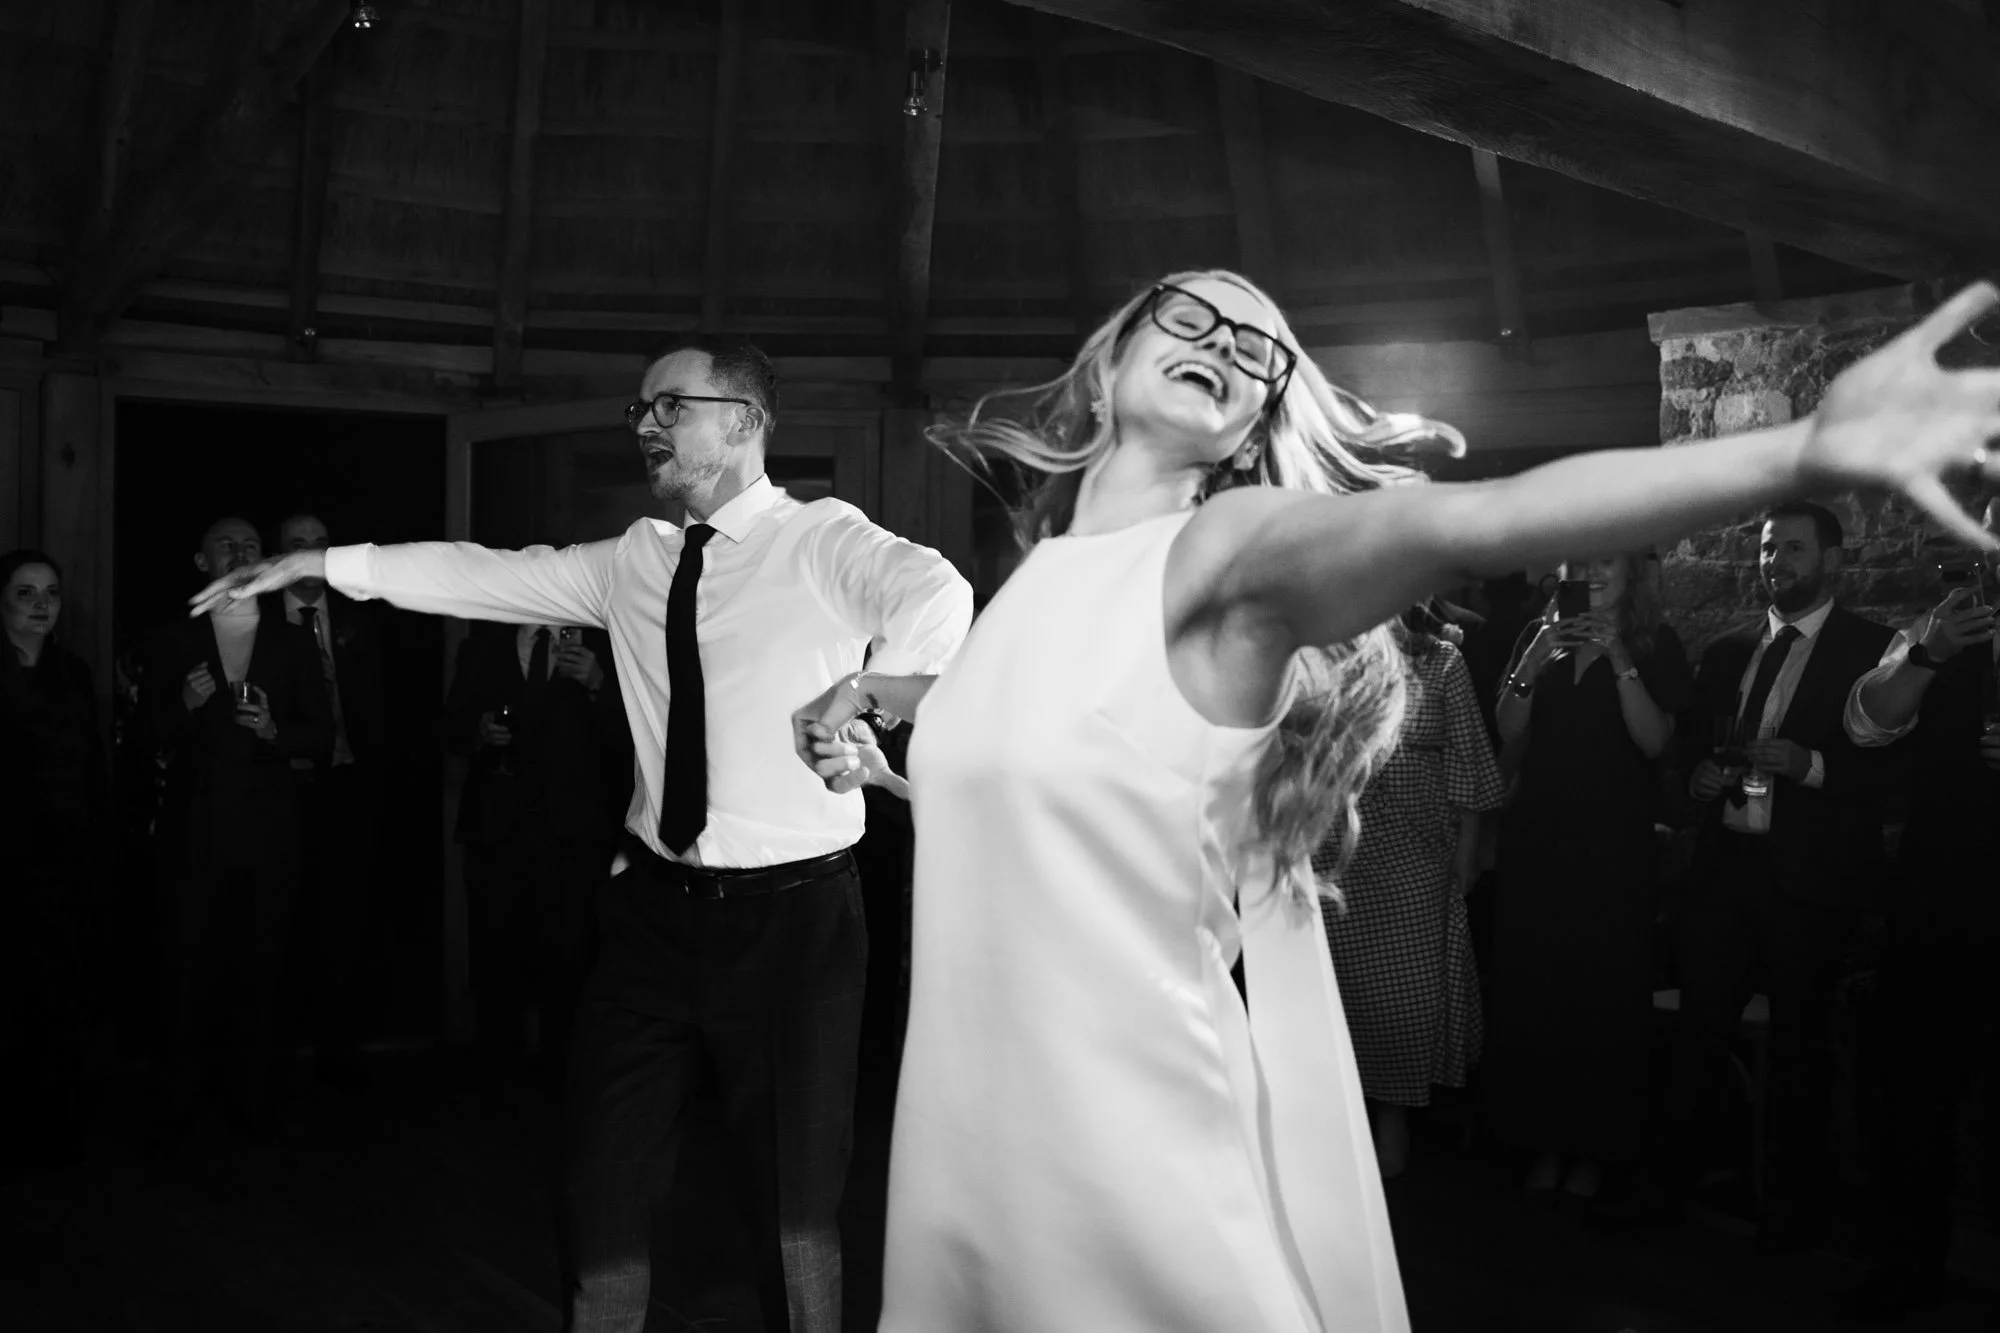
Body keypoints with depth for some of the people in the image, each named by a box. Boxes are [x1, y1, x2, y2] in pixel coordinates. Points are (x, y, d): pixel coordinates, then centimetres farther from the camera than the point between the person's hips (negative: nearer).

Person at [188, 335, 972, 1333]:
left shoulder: (826, 543, -7)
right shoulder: (636, 560, 10)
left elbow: (935, 595, -25)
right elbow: (489, 576, 12)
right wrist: (325, 562, 10)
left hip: (789, 915, -5)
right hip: (654, 907, 5)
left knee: (794, 1203, 7)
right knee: (602, 1185, 13)